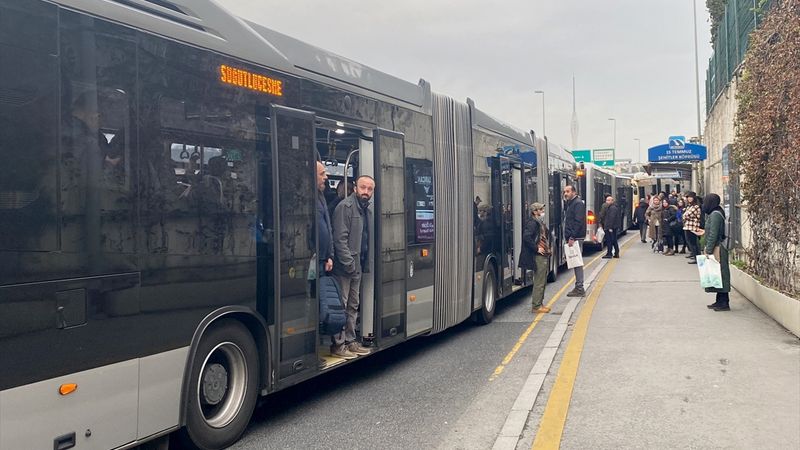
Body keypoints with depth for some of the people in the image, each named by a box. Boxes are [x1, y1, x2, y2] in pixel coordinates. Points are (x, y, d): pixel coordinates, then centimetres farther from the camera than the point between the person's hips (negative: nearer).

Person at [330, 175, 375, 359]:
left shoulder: (368, 210, 14)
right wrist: (349, 263, -20)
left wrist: (365, 264, 12)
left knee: (353, 305, 14)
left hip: (357, 267, 9)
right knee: (341, 305, -3)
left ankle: (350, 341, 24)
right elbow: (340, 238, -18)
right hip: (343, 267, -9)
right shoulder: (345, 206, -12)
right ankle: (338, 345, 3)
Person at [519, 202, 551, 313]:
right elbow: (526, 237, -27)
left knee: (542, 282, 15)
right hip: (538, 257, -10)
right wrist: (536, 248, -22)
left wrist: (548, 249, 14)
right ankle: (536, 306, -1)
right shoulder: (532, 223, -14)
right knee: (539, 282, -7)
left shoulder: (540, 223, 17)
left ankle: (539, 304, 22)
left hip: (543, 255, 10)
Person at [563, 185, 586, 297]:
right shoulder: (570, 203, 18)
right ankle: (578, 287, 17)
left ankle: (579, 288, -3)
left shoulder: (578, 203, -12)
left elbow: (578, 222, -20)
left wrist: (572, 237, -23)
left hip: (576, 238, -10)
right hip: (572, 237, 10)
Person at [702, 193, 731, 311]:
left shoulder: (715, 215, -16)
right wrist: (707, 249, 17)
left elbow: (713, 235, -20)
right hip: (715, 249, 10)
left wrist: (708, 251, -19)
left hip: (717, 249, -10)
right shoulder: (714, 214, 14)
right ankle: (720, 301, 19)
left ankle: (724, 303, -3)